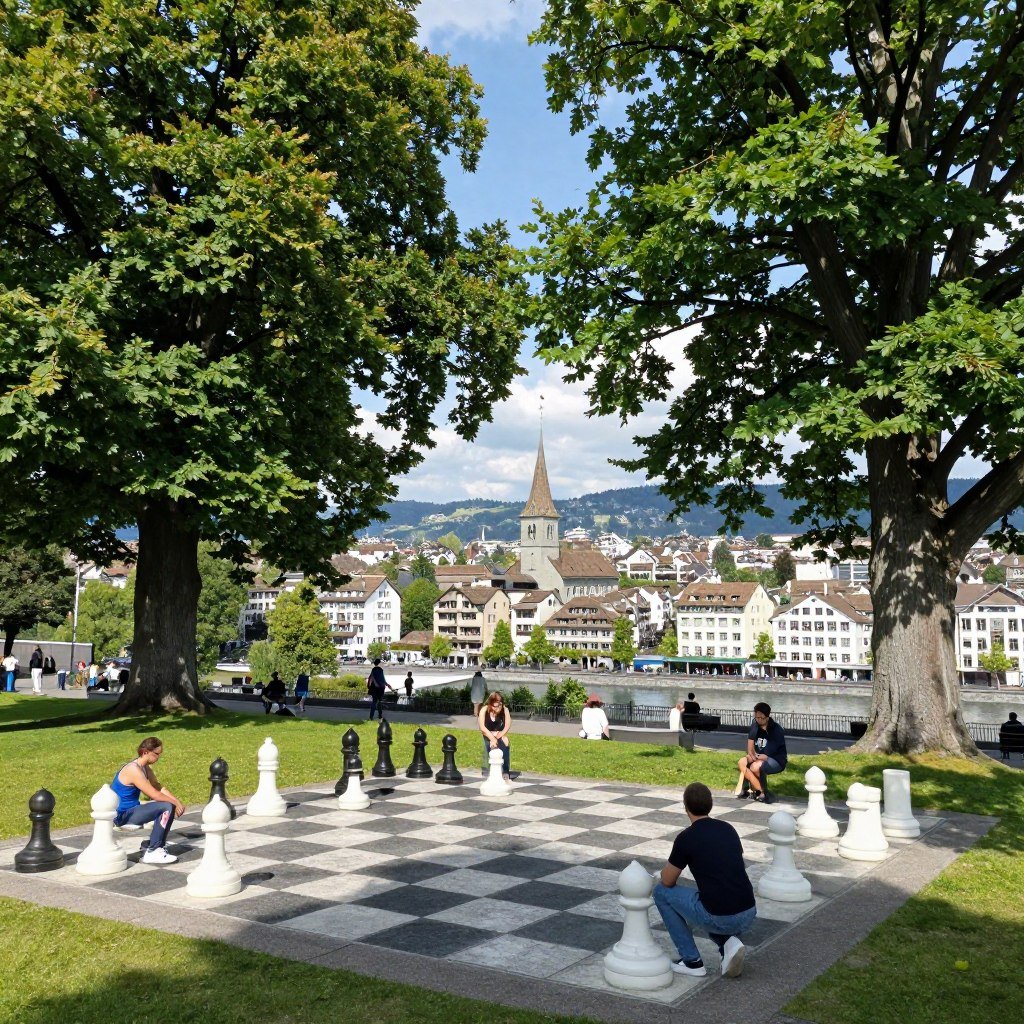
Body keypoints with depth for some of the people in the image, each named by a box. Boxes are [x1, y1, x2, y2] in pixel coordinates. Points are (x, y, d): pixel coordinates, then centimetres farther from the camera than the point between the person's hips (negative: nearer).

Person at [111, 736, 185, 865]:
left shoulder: (145, 768, 7)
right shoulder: (133, 770, -23)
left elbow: (159, 787, 11)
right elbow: (154, 794, -24)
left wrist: (177, 801, -2)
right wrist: (175, 803, -12)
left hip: (130, 810, 10)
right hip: (122, 815, -10)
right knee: (167, 807, -21)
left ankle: (158, 845, 18)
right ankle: (152, 853, -14)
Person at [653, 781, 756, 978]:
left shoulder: (686, 837, -6)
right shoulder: (728, 829, 12)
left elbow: (668, 881, 6)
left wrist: (661, 875, 29)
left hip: (720, 918, -6)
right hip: (749, 915, 6)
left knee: (661, 891, 16)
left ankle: (692, 961, 15)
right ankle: (729, 943, 9)